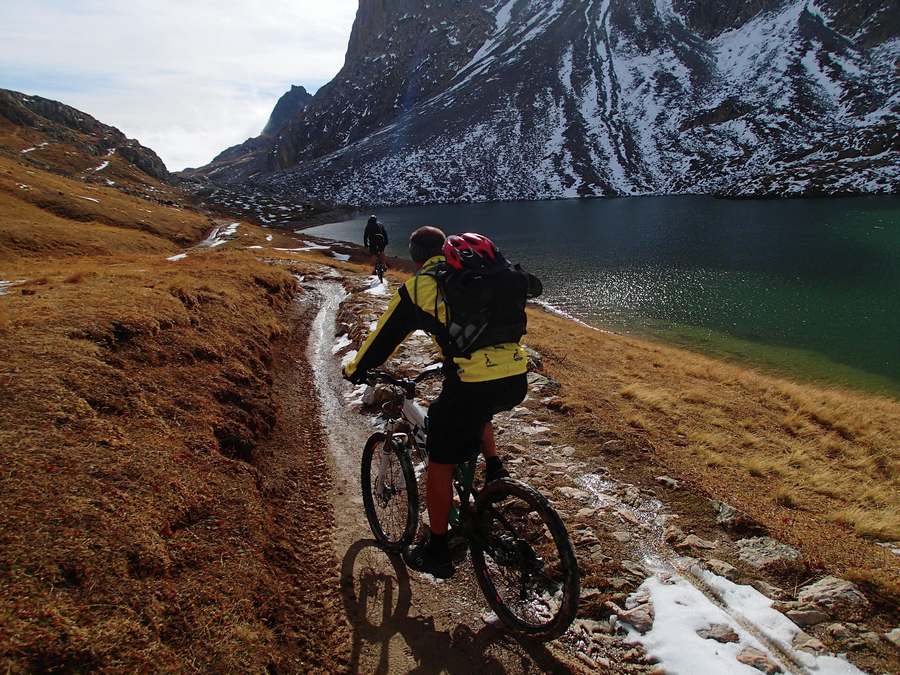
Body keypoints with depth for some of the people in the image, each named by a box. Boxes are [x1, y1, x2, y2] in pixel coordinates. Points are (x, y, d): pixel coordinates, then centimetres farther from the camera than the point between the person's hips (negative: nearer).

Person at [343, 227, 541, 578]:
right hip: (517, 380, 6)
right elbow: (531, 285, 33)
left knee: (440, 464, 15)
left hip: (472, 384, -5)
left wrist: (355, 370, 30)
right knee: (477, 412, 40)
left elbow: (384, 336, 14)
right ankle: (495, 471, 27)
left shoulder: (418, 287, 7)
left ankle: (436, 552, 27)